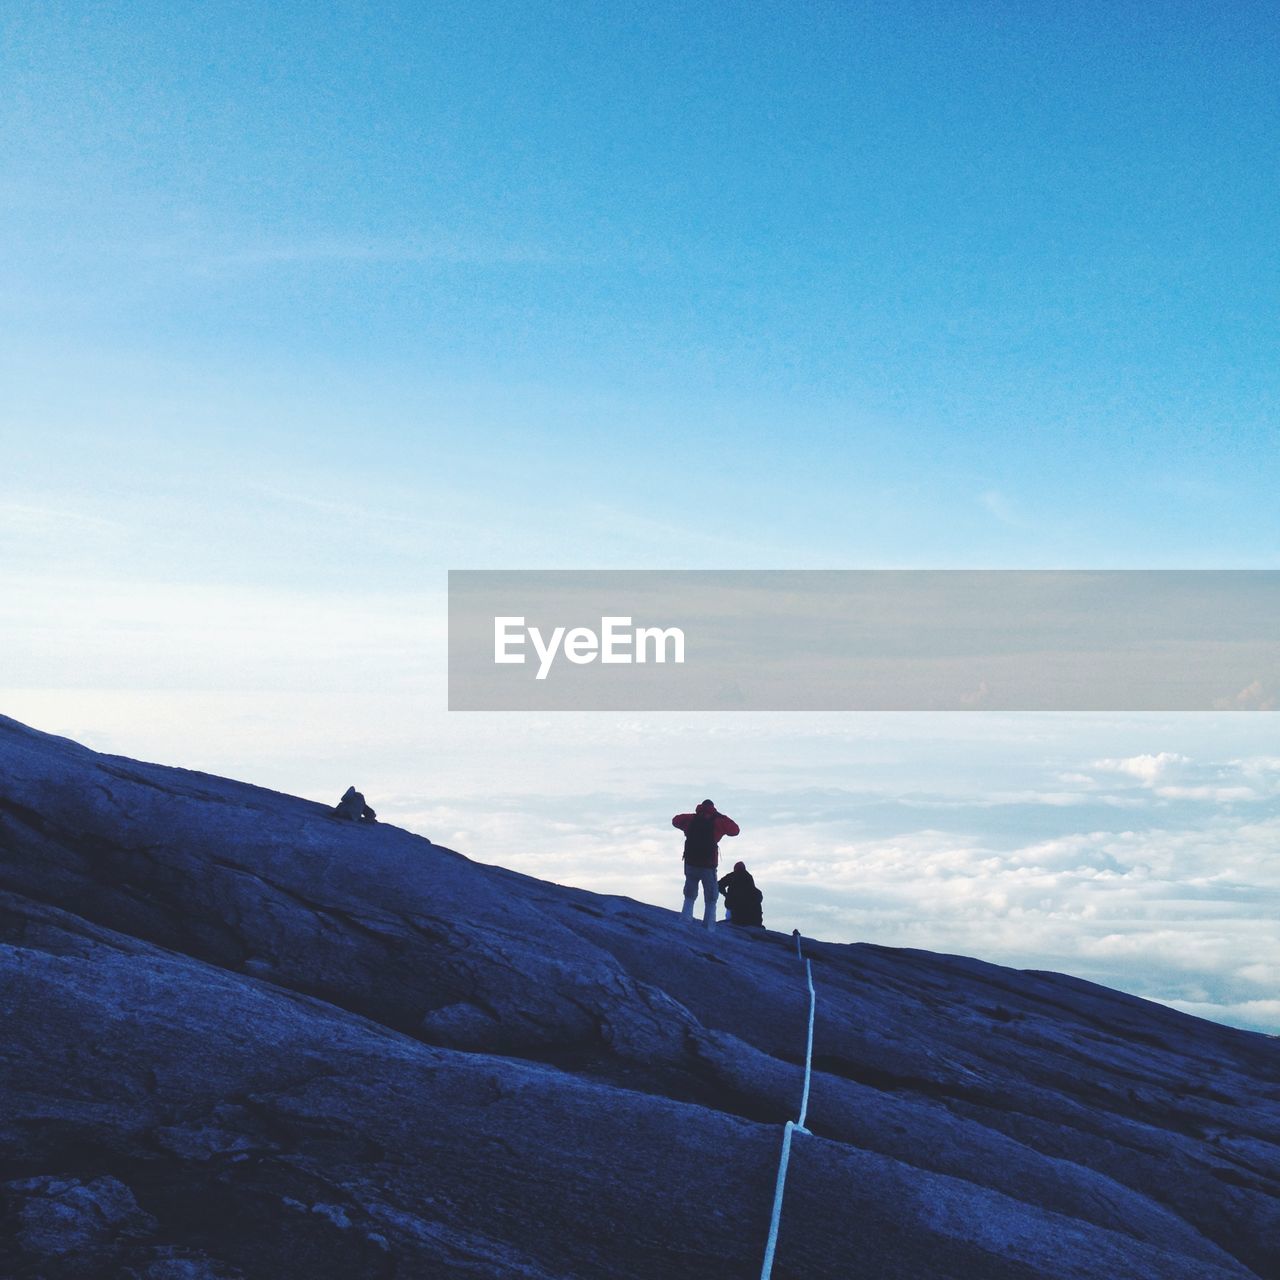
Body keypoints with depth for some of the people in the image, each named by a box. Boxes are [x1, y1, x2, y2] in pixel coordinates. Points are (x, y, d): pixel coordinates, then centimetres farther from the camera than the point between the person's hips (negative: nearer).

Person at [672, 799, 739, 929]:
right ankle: (708, 928, -5)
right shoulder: (717, 822, -5)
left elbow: (675, 820, 21)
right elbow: (735, 830, 5)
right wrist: (722, 817, 11)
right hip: (708, 866, -3)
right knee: (710, 901, 7)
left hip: (690, 865, 3)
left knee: (689, 897, 16)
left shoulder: (690, 819, 4)